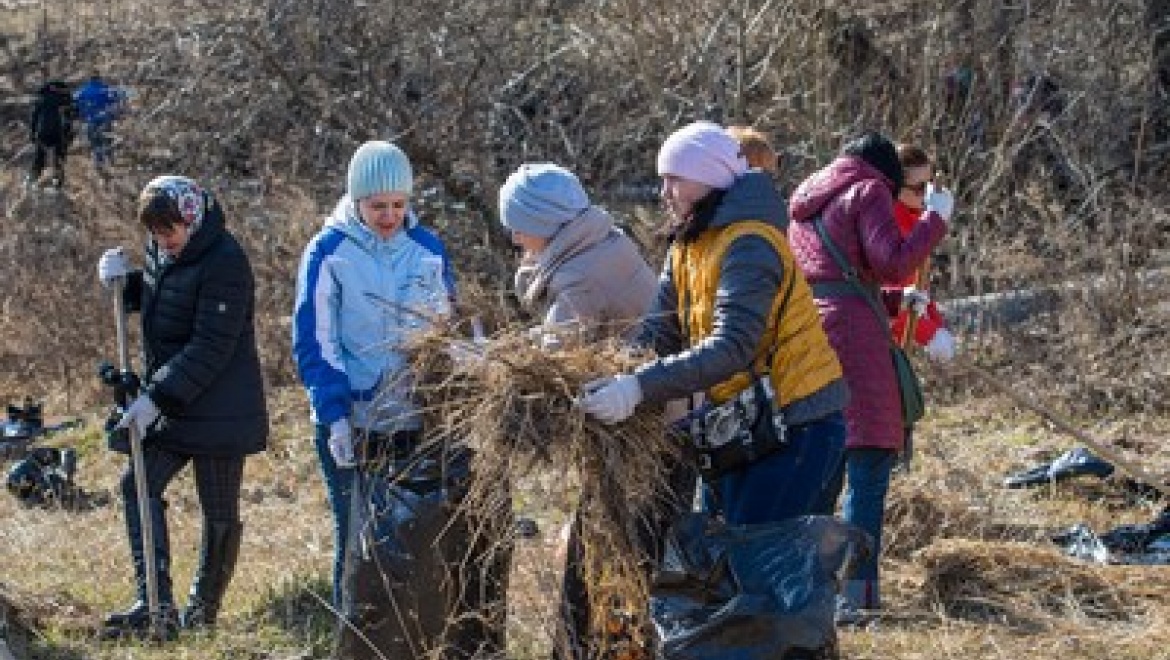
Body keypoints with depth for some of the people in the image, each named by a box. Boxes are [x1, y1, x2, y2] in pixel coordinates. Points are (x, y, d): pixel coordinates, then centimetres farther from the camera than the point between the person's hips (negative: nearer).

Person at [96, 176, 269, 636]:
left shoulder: (224, 263, -21)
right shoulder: (164, 250, 6)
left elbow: (210, 348, -24)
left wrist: (157, 398, -26)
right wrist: (125, 281, 2)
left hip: (219, 412, -9)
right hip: (172, 405, 9)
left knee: (219, 513, 3)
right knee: (139, 485, 3)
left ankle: (205, 607, 17)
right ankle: (156, 603, 2)